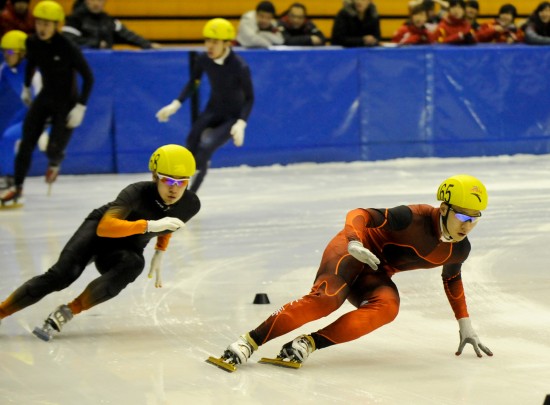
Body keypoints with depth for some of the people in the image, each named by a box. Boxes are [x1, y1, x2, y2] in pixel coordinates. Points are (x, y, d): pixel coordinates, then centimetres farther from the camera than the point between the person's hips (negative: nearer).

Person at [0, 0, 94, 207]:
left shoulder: (68, 47, -25)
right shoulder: (33, 42, -9)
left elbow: (88, 77, -17)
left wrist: (81, 106, -20)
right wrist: (26, 87, 27)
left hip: (67, 101, -5)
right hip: (45, 97, 5)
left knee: (53, 149, -9)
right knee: (26, 143, -6)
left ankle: (55, 163, 30)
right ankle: (17, 188, 6)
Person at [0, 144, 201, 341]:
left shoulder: (191, 204, -15)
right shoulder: (138, 192, -30)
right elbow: (104, 227, -43)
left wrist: (159, 254, 8)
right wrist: (150, 225, -51)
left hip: (126, 248, 3)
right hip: (98, 231, -3)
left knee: (134, 264, -33)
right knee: (61, 275, -26)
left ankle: (68, 311, -26)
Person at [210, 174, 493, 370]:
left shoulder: (459, 250, -2)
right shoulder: (415, 218, -22)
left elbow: (452, 279, 19)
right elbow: (359, 215, -20)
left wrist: (465, 325, 20)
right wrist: (354, 243, -39)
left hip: (375, 275, 5)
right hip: (356, 250, -5)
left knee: (388, 306, -31)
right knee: (326, 298, -34)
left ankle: (309, 344, -34)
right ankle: (248, 343, -31)